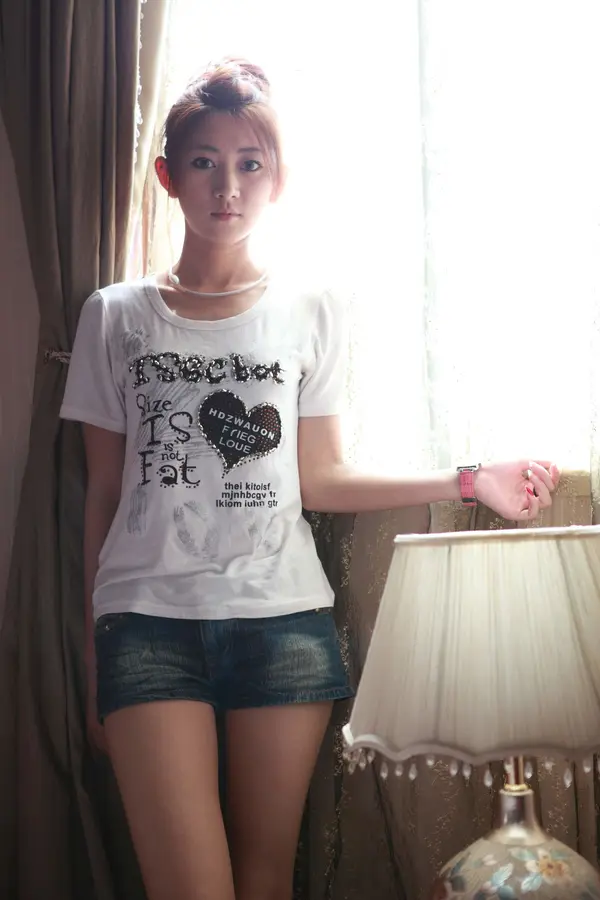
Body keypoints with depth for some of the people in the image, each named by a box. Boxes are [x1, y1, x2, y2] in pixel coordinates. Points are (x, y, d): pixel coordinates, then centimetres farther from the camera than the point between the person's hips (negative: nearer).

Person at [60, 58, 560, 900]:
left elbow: (319, 480, 6)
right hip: (150, 619, -1)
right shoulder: (116, 317, 7)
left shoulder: (310, 313, 7)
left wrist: (467, 480, -2)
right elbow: (104, 491, 8)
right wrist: (94, 655, 9)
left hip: (283, 617, 1)